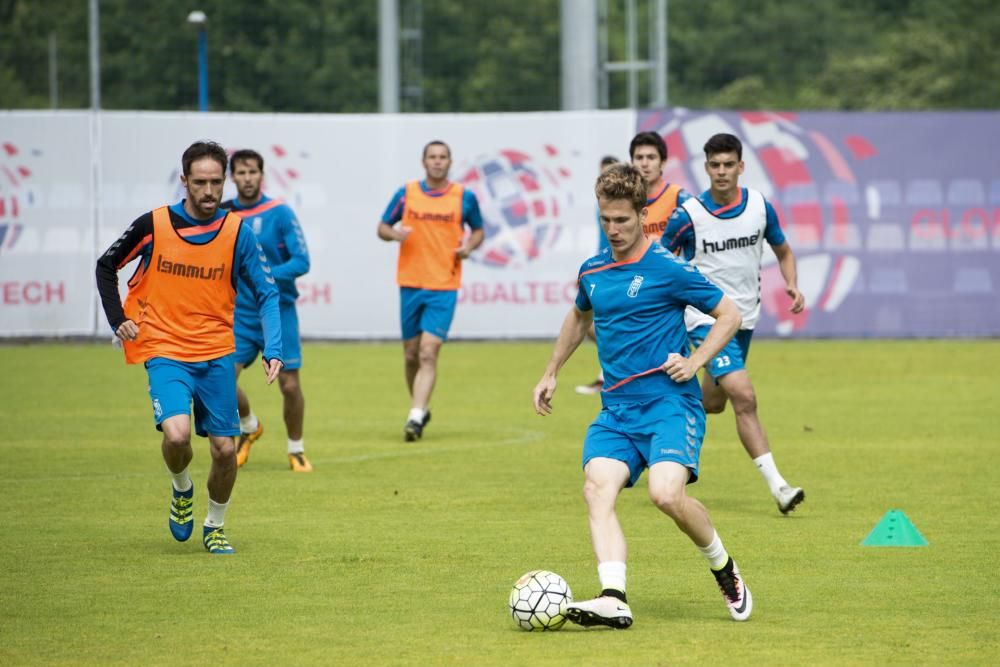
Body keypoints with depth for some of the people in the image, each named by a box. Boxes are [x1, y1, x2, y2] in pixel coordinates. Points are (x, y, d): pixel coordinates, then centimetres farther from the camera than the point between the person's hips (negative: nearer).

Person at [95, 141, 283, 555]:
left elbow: (266, 294, 0)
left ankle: (214, 527, 26)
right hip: (165, 352, -2)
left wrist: (273, 352, -12)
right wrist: (118, 319, -1)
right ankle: (182, 490, 10)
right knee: (176, 434, -23)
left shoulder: (236, 233, -2)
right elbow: (106, 267, 10)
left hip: (217, 354, 2)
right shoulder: (153, 226, -5)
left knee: (225, 449, 1)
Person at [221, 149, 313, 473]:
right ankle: (249, 427, 22)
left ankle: (296, 450, 18)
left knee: (289, 384, -5)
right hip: (240, 312, 3)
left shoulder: (280, 213, -8)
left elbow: (301, 261, -13)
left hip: (278, 310, -3)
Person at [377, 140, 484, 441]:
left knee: (429, 353, -14)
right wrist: (394, 233, -12)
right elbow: (382, 227, 12)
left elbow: (478, 230, 16)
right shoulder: (406, 194, 4)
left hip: (444, 287, -2)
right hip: (410, 284, 2)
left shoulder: (464, 197, 2)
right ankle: (421, 408, 31)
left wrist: (469, 245, -6)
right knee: (411, 355, 9)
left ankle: (415, 418, -18)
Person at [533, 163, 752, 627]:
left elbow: (729, 315, 1)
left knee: (667, 493, -26)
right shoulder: (592, 272, 12)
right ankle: (613, 598, -33)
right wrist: (551, 373, 33)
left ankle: (725, 571, 2)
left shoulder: (668, 270, -7)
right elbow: (579, 316, 34)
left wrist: (695, 362, -10)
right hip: (615, 410, 6)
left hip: (670, 403, -5)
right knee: (597, 489, -21)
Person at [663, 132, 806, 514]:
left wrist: (792, 285, -5)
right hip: (707, 319, -6)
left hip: (745, 318, 6)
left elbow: (783, 252, 13)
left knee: (713, 403, 18)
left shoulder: (760, 206, -2)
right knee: (744, 397, -20)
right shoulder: (689, 215, -14)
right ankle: (776, 485, -20)